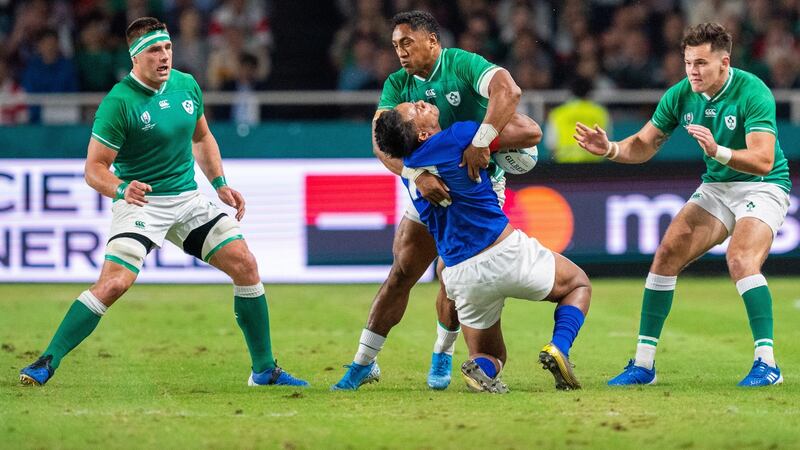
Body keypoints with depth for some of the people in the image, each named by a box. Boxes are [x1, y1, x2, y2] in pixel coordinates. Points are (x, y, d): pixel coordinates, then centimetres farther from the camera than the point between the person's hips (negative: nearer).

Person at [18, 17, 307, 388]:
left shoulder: (187, 86, 3)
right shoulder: (119, 102, -16)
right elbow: (95, 168, -16)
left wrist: (220, 184, 14)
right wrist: (121, 189, -35)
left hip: (188, 200, 6)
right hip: (141, 202, -6)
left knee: (245, 265, -3)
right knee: (113, 283, -24)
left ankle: (264, 370, 9)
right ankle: (46, 364, -15)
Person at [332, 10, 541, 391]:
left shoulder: (463, 65, -16)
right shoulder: (398, 85, -4)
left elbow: (508, 90, -35)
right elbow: (380, 142, -17)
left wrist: (481, 142, -45)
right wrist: (417, 175, -35)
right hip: (431, 187, 3)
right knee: (401, 273, 0)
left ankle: (443, 354, 20)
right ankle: (363, 363, 7)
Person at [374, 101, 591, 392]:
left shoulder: (408, 169, 5)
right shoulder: (460, 136, -14)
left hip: (460, 278, 5)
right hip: (506, 253, -5)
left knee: (490, 355, 23)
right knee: (579, 285, 22)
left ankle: (481, 368, -14)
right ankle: (558, 349, -6)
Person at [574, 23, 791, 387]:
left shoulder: (753, 93, -24)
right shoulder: (681, 96, -6)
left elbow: (763, 161, -32)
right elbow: (644, 145, 3)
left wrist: (717, 151, -48)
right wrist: (609, 149, -18)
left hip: (763, 187, -6)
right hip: (716, 186, 6)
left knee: (740, 259, -29)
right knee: (667, 255, -6)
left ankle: (767, 363, -23)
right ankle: (644, 363, 0)